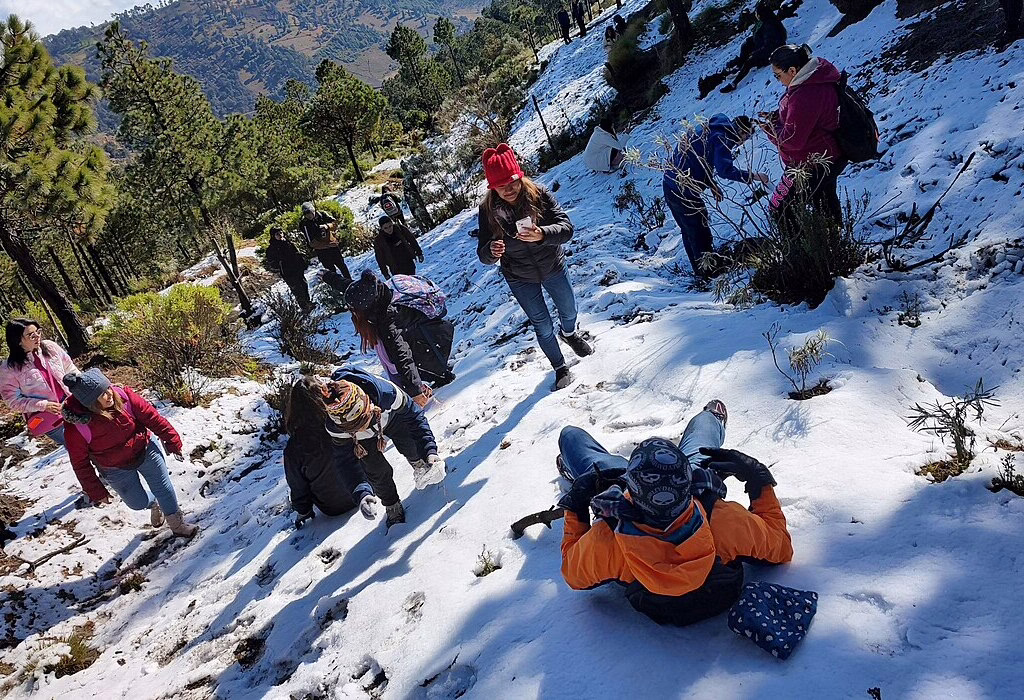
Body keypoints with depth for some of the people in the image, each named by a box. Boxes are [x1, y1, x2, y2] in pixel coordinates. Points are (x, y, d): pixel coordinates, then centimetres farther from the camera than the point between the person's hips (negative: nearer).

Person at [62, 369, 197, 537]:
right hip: (116, 470, -1)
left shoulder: (123, 396, -23)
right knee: (138, 502, 10)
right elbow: (80, 464, -13)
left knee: (165, 489, 6)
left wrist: (172, 440, -3)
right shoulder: (76, 427, -27)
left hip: (146, 450, 1)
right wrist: (96, 492, -5)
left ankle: (177, 524, 30)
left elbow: (151, 416, -10)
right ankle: (154, 505, 46)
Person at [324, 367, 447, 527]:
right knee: (378, 472, -8)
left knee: (409, 446, -11)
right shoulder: (334, 428, -41)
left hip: (392, 417, 1)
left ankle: (421, 466, 25)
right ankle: (393, 508, 19)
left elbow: (415, 418, -31)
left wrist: (430, 452, -39)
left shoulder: (388, 393, -46)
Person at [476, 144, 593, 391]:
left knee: (569, 312, 26)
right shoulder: (488, 211, -20)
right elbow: (484, 255, -18)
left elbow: (566, 227, -28)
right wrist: (491, 251, -43)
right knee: (543, 327, 11)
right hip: (520, 278, -1)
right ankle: (559, 367, 37)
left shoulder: (539, 194, -22)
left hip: (553, 267, 1)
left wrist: (541, 234, -48)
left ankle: (570, 333, 62)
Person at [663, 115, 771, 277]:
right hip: (684, 190, -10)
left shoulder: (706, 129, 17)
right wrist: (753, 176, -19)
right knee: (701, 233, 5)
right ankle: (709, 271, 16)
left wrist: (711, 184, 17)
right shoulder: (720, 138, -13)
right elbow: (725, 170, -25)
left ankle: (700, 270, 34)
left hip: (670, 185, 10)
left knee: (689, 232, 21)